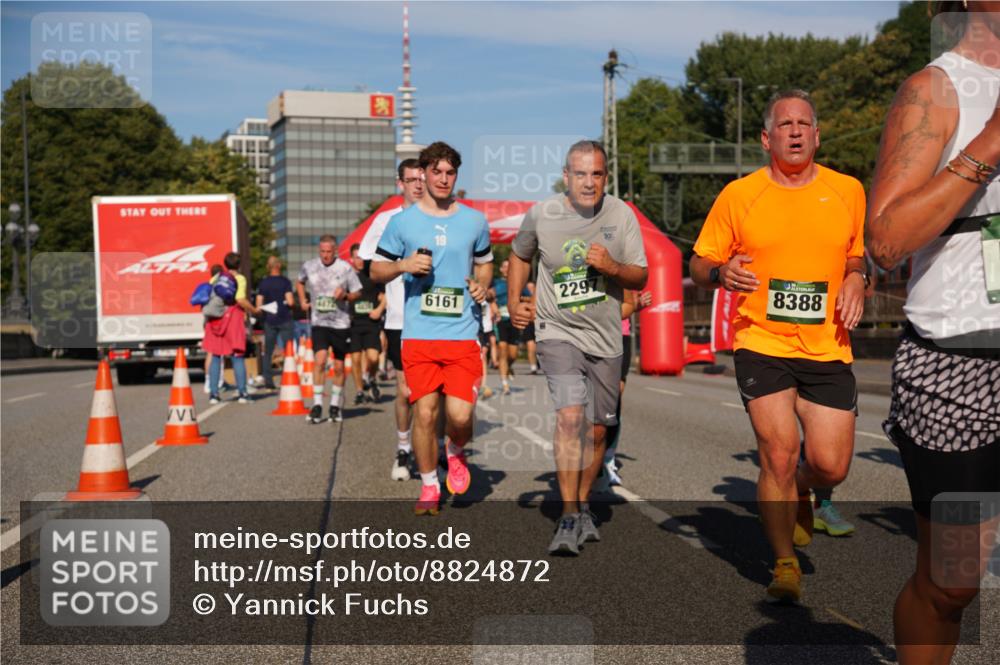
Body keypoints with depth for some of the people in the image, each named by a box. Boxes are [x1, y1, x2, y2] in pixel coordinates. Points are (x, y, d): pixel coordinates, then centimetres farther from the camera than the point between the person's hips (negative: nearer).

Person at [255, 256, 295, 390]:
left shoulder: (263, 283, 3)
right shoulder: (285, 281, -5)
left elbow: (259, 305, 0)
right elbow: (290, 301, -13)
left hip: (269, 321, 3)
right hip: (284, 320, -3)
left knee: (268, 352, 8)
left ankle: (268, 381, 3)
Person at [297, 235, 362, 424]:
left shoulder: (345, 268, -5)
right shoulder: (309, 266, 1)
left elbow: (357, 293, 2)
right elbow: (300, 282, 22)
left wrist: (345, 295, -17)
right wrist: (303, 301, 8)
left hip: (341, 323, 0)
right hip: (319, 322, 0)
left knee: (339, 366, 7)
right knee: (320, 360, -17)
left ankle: (335, 404, 23)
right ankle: (317, 405, -11)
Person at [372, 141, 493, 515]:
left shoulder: (475, 221, 9)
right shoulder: (402, 222, 5)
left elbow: (485, 263, 23)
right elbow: (376, 271, 11)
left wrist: (482, 284, 1)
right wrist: (403, 265, -10)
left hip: (463, 334, 0)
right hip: (418, 334, 0)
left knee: (460, 414, -10)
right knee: (424, 412, -2)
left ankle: (455, 453, 25)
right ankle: (429, 487, 18)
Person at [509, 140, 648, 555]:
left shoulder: (621, 215, -4)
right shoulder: (541, 215, -6)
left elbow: (640, 277, -1)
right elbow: (520, 256, 15)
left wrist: (613, 267, -20)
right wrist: (514, 302, 5)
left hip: (605, 338, 3)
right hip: (558, 332, -2)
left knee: (597, 430, 10)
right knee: (571, 415, -21)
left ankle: (582, 506, 31)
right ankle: (569, 518, -17)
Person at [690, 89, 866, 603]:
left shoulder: (848, 191, 7)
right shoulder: (738, 195, 1)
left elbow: (861, 255, 21)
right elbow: (699, 265, 6)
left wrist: (857, 280, -1)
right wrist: (721, 273, -17)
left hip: (827, 349, 2)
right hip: (762, 344, -2)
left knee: (831, 466, 0)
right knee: (778, 455, -9)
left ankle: (797, 490, 38)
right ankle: (785, 566, 11)